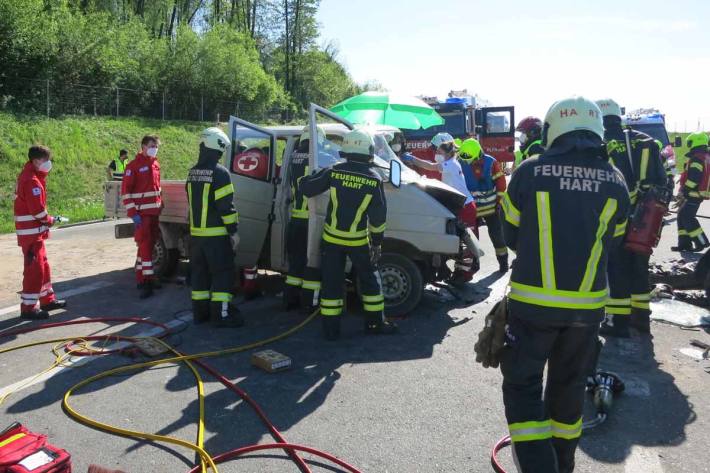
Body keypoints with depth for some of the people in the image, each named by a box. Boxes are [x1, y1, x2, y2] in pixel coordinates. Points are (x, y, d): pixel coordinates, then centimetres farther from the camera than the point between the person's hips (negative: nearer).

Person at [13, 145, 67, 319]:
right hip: (31, 232, -10)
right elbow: (37, 210, -23)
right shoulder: (32, 181, -19)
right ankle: (28, 308, 2)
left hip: (33, 230, 10)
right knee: (34, 269, -5)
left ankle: (47, 300, 29)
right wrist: (50, 220, -5)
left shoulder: (30, 176, 14)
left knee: (43, 265, 18)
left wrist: (45, 220, 1)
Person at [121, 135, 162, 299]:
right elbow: (125, 190, -13)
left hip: (154, 212, 8)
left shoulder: (155, 165, 13)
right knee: (144, 245, -10)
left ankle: (142, 277, 25)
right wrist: (133, 213, -18)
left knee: (149, 245, 13)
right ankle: (146, 281, -8)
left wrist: (160, 205, 19)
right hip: (141, 214, -8)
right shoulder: (134, 166, -10)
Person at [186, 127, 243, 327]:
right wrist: (233, 230, -12)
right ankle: (221, 314, -3)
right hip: (216, 234, -8)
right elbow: (226, 205, -18)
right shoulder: (219, 172, -14)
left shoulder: (193, 172, 11)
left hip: (196, 233, 8)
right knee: (223, 273, -2)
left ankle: (200, 311, 19)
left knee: (199, 272, 13)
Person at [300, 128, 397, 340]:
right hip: (358, 241, -1)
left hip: (331, 238, 2)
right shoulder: (374, 179, -8)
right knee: (370, 279, 15)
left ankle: (331, 328, 12)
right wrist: (377, 242, 4)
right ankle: (375, 322, 22)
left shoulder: (333, 172, -6)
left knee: (331, 282, 8)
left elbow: (306, 188, 0)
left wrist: (318, 175, 21)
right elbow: (378, 216, -5)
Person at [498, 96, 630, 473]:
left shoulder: (530, 171, -8)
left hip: (533, 300, -4)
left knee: (523, 384, 9)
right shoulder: (615, 182, 1)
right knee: (568, 385, 20)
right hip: (588, 304, 4)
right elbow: (610, 242, 10)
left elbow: (510, 236, 2)